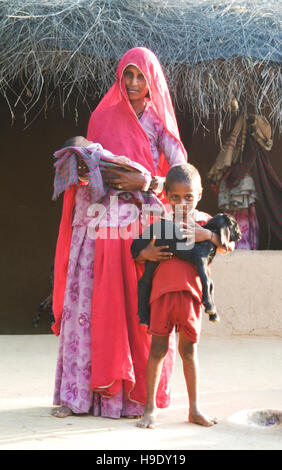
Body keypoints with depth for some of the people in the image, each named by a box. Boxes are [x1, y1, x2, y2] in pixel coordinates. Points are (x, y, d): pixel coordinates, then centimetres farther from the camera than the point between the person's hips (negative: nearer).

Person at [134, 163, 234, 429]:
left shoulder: (204, 221, 7)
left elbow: (228, 246, -1)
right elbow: (138, 255, 12)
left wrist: (206, 235, -16)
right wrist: (146, 253, -10)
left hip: (191, 291, 1)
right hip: (163, 289, -1)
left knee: (188, 349, 10)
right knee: (158, 347, 2)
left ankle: (194, 409, 20)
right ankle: (150, 407, 12)